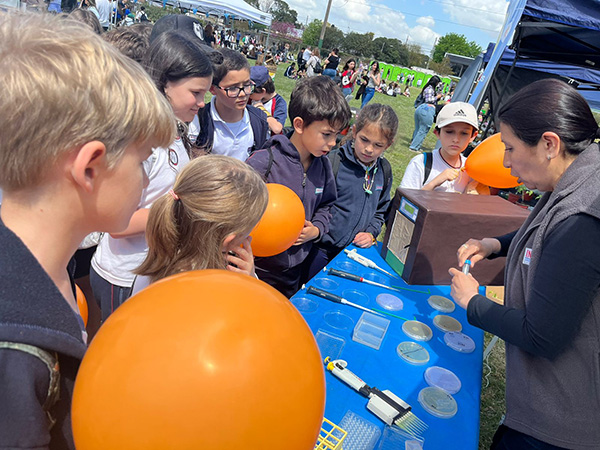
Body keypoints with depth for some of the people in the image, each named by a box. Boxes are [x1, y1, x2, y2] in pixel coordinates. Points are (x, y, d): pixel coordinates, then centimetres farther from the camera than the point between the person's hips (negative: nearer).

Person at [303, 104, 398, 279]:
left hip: (356, 249, 4)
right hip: (322, 247, -4)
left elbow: (382, 208, 14)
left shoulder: (384, 170, 1)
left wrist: (371, 233, 1)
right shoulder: (333, 161, -16)